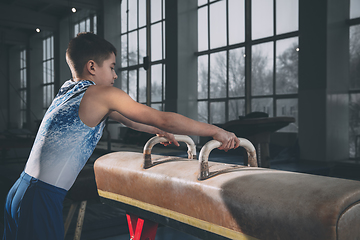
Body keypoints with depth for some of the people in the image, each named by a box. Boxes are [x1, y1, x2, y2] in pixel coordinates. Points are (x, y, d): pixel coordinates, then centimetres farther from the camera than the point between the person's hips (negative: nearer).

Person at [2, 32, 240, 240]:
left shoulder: (68, 91, 14)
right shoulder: (103, 93, -11)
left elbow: (126, 119, 26)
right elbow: (163, 119, -10)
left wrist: (156, 130, 37)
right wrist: (216, 131, -1)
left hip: (20, 190, 9)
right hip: (42, 200, -9)